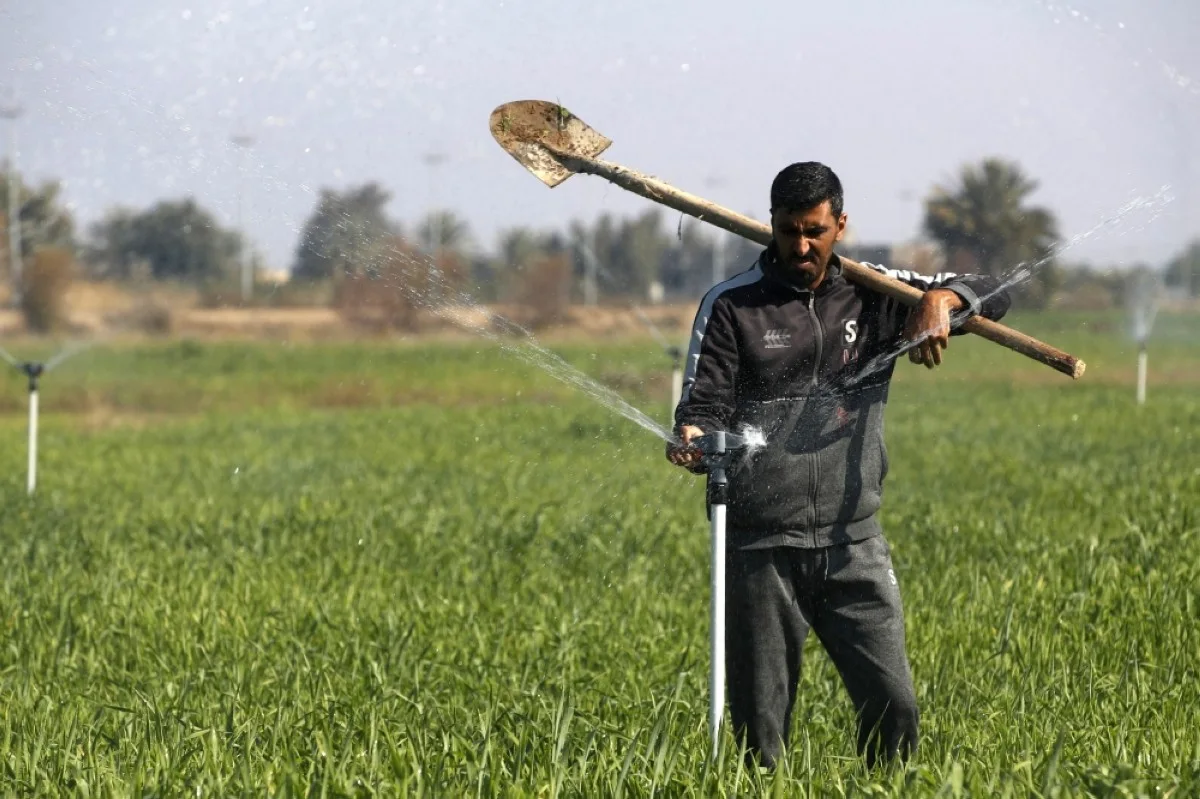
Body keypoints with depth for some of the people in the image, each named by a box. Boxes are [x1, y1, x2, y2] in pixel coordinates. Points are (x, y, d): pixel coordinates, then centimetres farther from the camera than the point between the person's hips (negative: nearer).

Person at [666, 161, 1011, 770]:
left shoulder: (873, 295, 10)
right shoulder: (731, 307, 3)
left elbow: (992, 296, 12)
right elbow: (704, 406, -2)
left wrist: (940, 299, -11)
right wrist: (692, 442, -26)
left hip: (854, 543, 2)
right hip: (762, 549, -2)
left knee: (893, 706, -4)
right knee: (759, 726, 0)